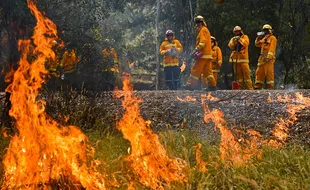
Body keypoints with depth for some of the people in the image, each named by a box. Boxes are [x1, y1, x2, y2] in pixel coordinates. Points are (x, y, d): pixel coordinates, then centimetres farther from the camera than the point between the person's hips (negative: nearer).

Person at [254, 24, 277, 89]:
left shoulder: (272, 38, -2)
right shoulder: (264, 38, 23)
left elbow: (272, 48, -13)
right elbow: (257, 44, 26)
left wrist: (269, 57, -24)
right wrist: (259, 37, 11)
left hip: (269, 59, -8)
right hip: (262, 58, 8)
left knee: (269, 73, -11)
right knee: (259, 72, 7)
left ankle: (270, 87, -11)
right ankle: (257, 86, 10)